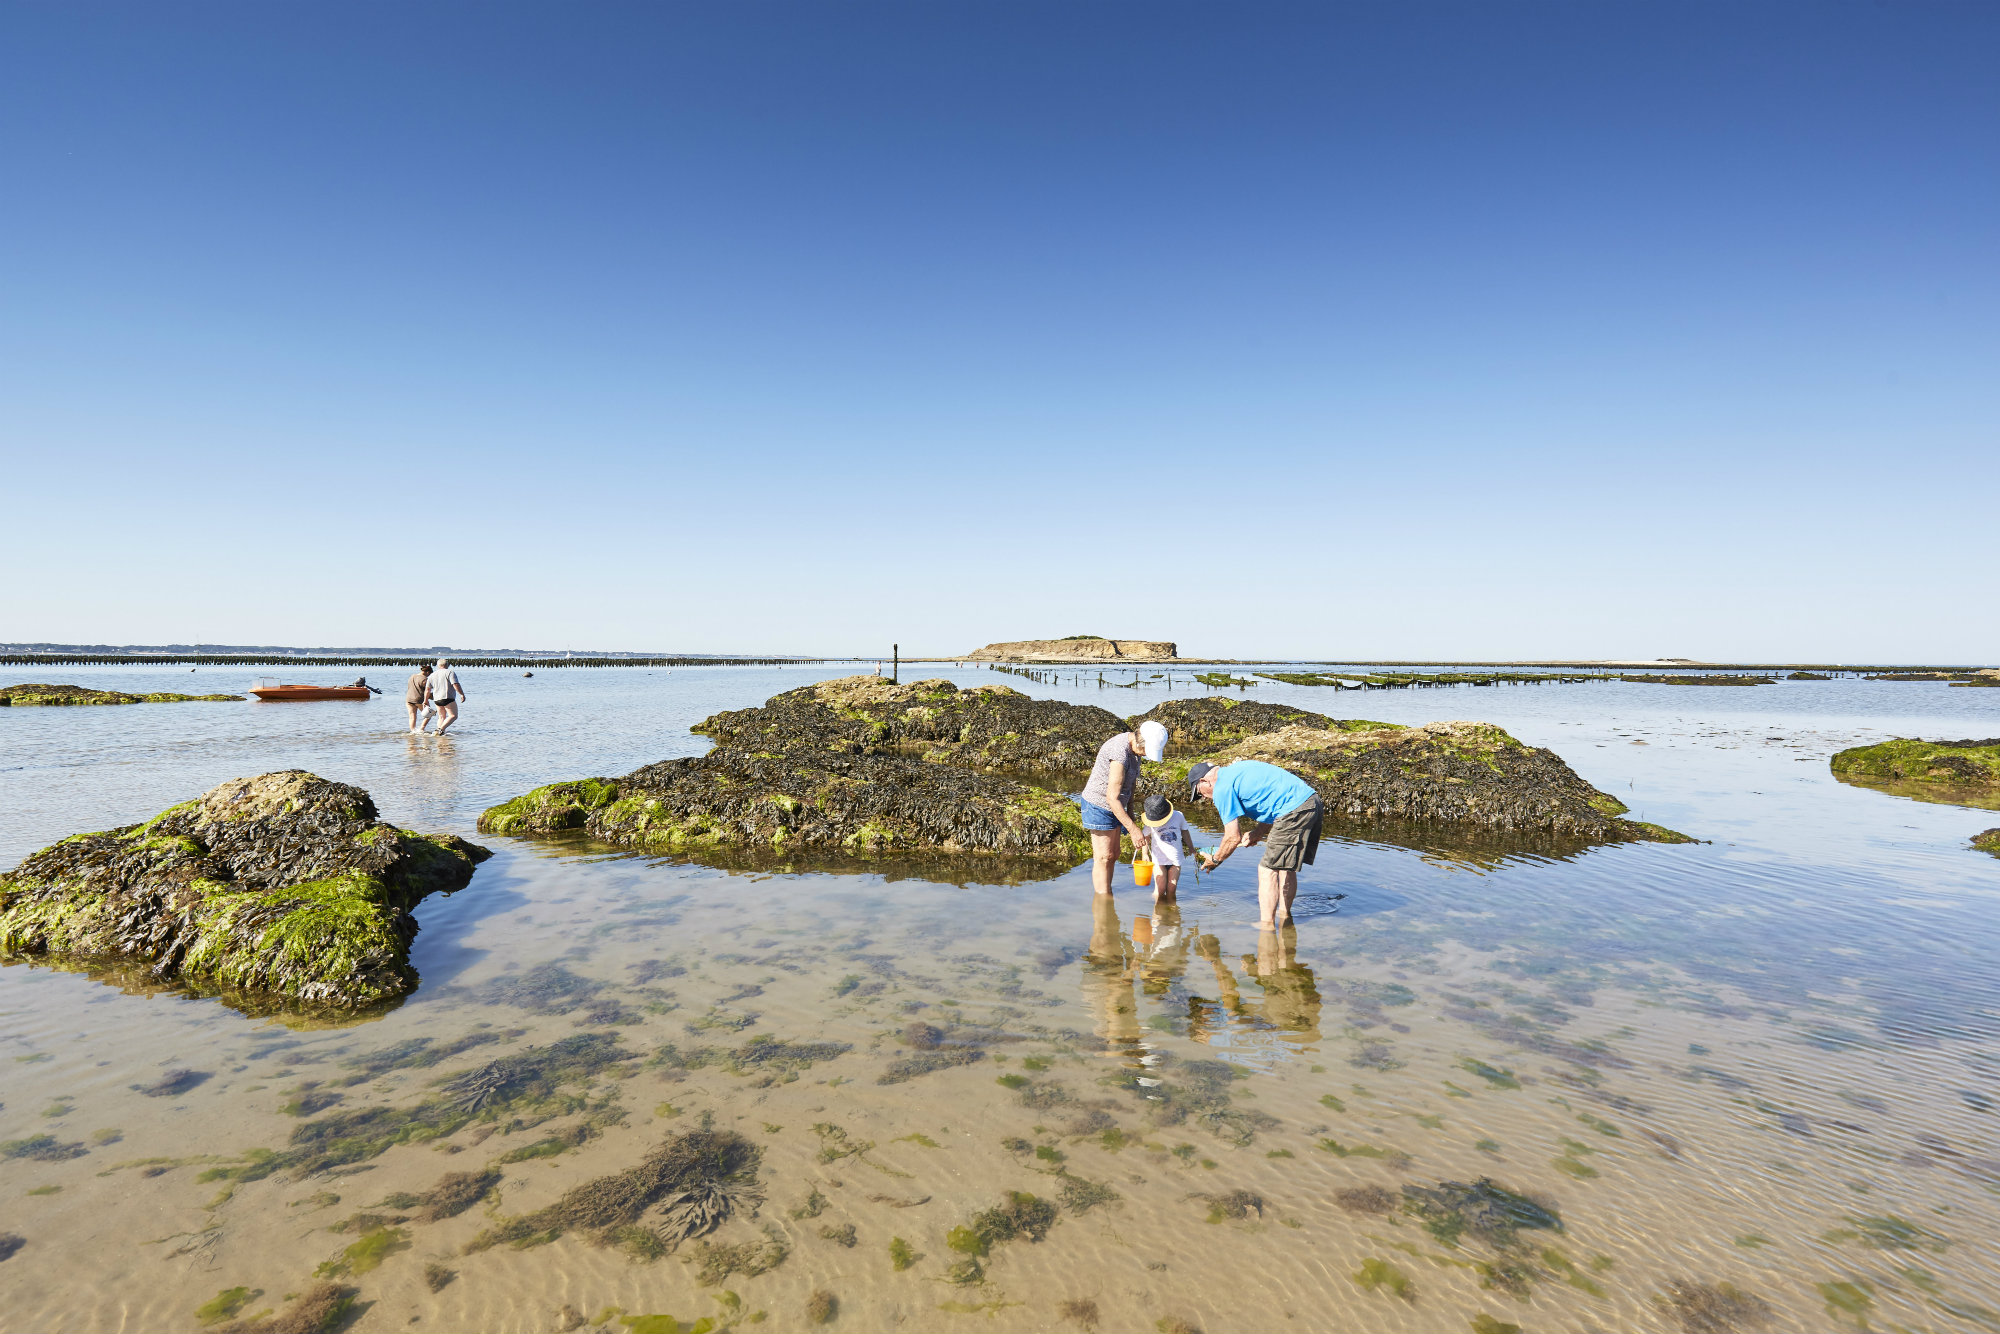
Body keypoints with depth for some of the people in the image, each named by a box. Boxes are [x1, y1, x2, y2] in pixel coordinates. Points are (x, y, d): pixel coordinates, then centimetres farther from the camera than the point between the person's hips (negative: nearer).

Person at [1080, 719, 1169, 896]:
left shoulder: (1134, 748, 0)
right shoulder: (1120, 753, -29)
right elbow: (1112, 798, -28)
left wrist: (1130, 814, 17)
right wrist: (1133, 829, -25)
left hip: (1114, 807, 9)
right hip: (1099, 804, -9)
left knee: (1113, 855, 12)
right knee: (1103, 857, -5)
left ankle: (1107, 894, 20)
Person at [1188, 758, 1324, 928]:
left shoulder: (1222, 789, -5)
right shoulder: (1238, 768, 23)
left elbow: (1233, 838, -6)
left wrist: (1215, 860, 11)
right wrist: (1257, 833, 25)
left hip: (1295, 810, -10)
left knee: (1267, 870, -2)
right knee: (1286, 866, 20)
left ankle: (1267, 924, 0)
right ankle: (1284, 915, 30)